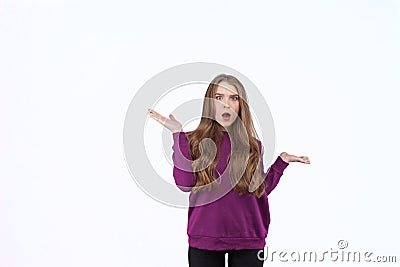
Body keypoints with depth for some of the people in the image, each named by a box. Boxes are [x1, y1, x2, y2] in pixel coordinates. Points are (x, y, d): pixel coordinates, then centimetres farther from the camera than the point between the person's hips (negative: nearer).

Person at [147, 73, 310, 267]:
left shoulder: (254, 146, 7)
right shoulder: (194, 141, 2)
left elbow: (260, 192, 5)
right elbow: (185, 184, -13)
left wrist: (281, 161, 3)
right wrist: (178, 135, -12)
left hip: (248, 239, 2)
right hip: (204, 238, -1)